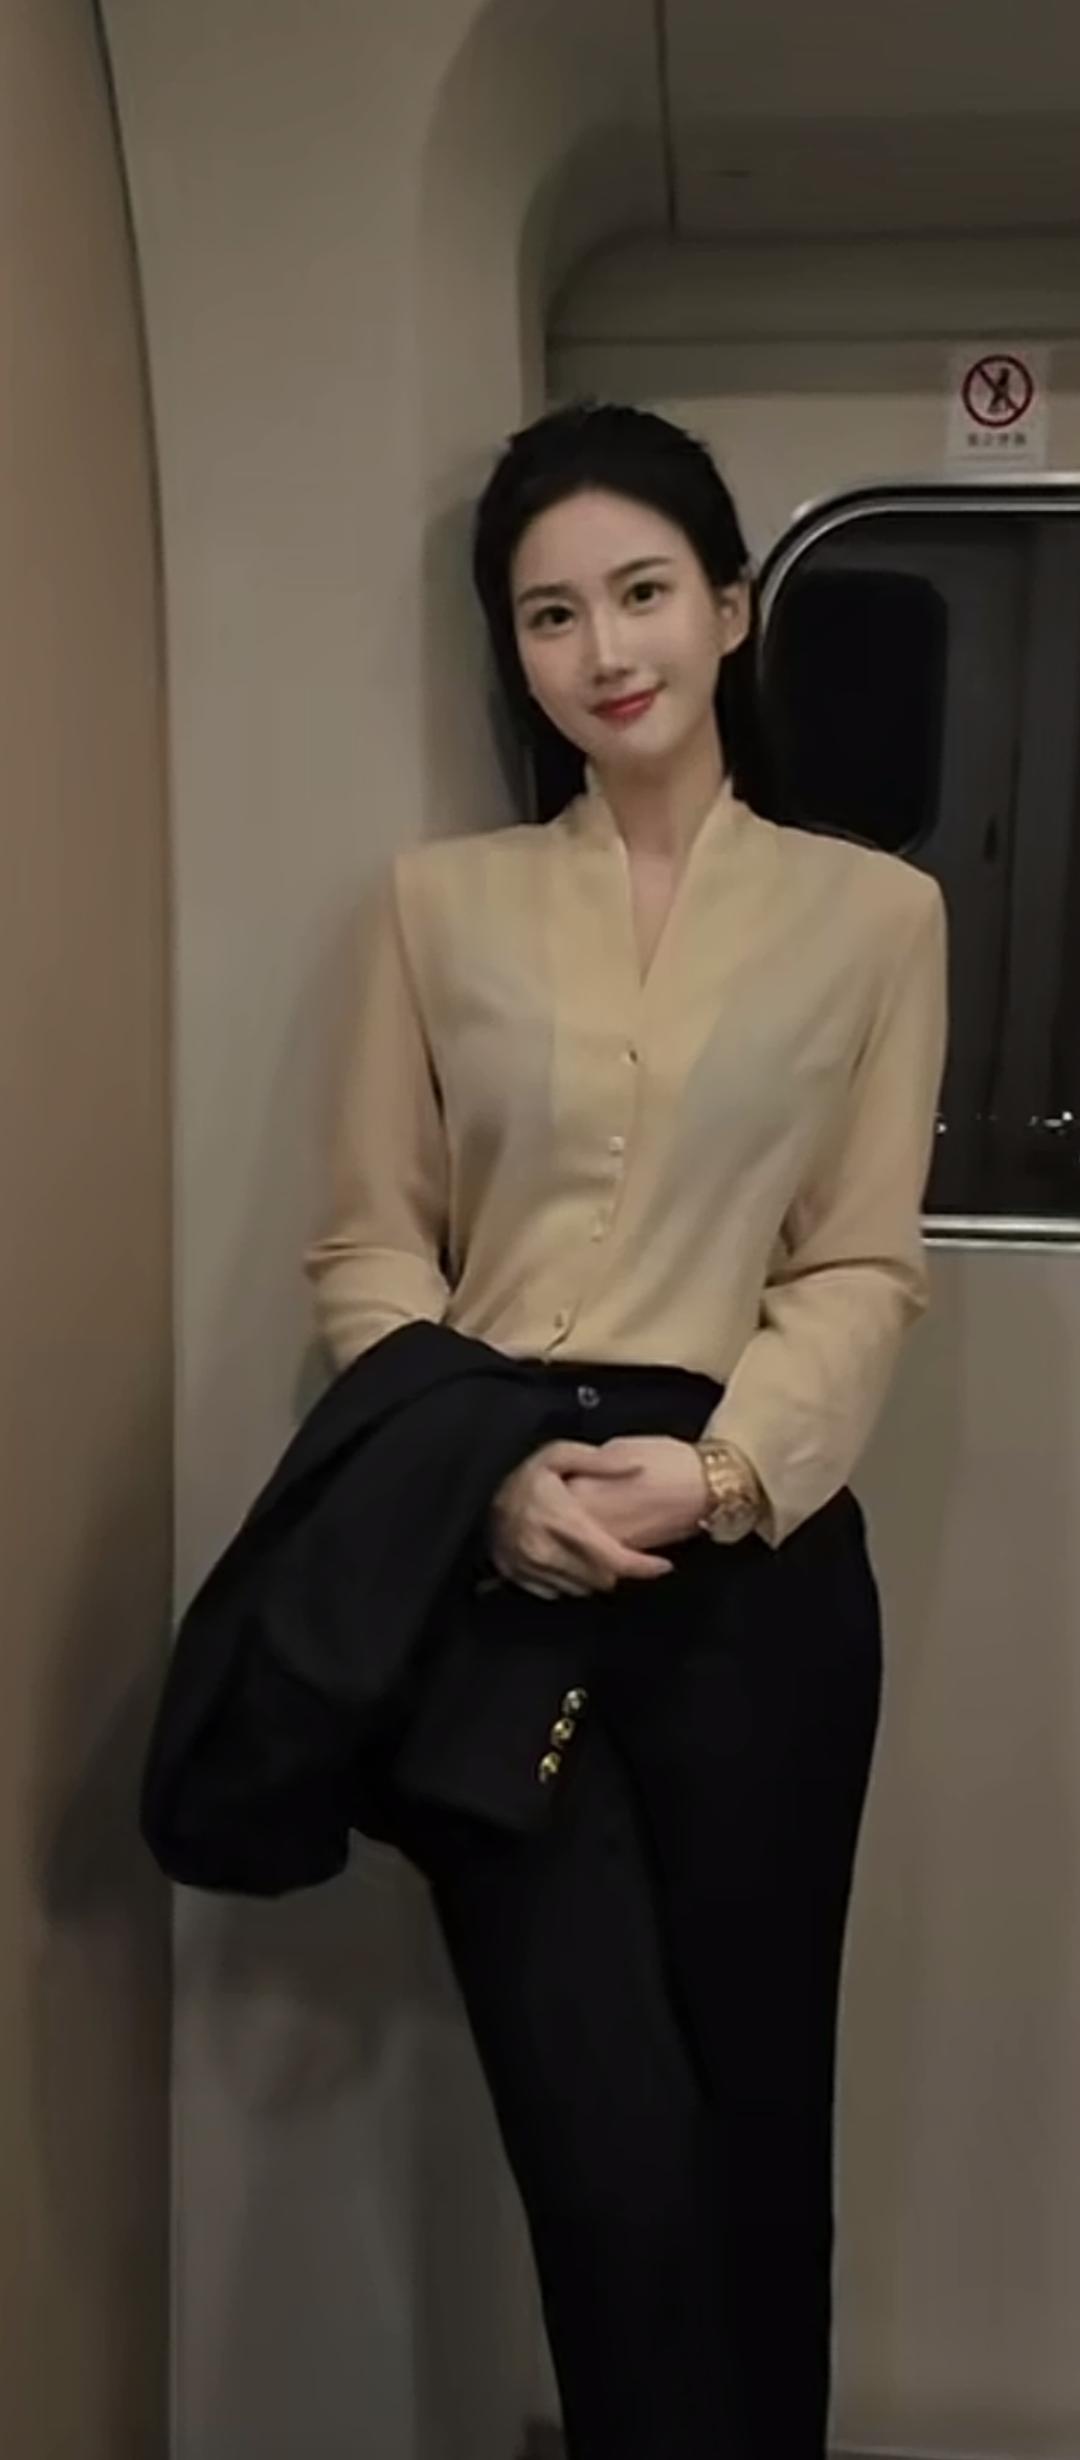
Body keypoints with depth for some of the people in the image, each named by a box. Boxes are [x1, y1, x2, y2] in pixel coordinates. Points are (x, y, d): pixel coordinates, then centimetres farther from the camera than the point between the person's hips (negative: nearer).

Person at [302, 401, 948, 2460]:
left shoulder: (873, 913, 6)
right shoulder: (439, 902, 9)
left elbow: (864, 1266, 1)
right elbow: (368, 1243, 4)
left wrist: (725, 1468, -16)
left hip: (756, 1553, 0)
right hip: (494, 1547, 0)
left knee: (751, 2104, 9)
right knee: (607, 2135, -3)